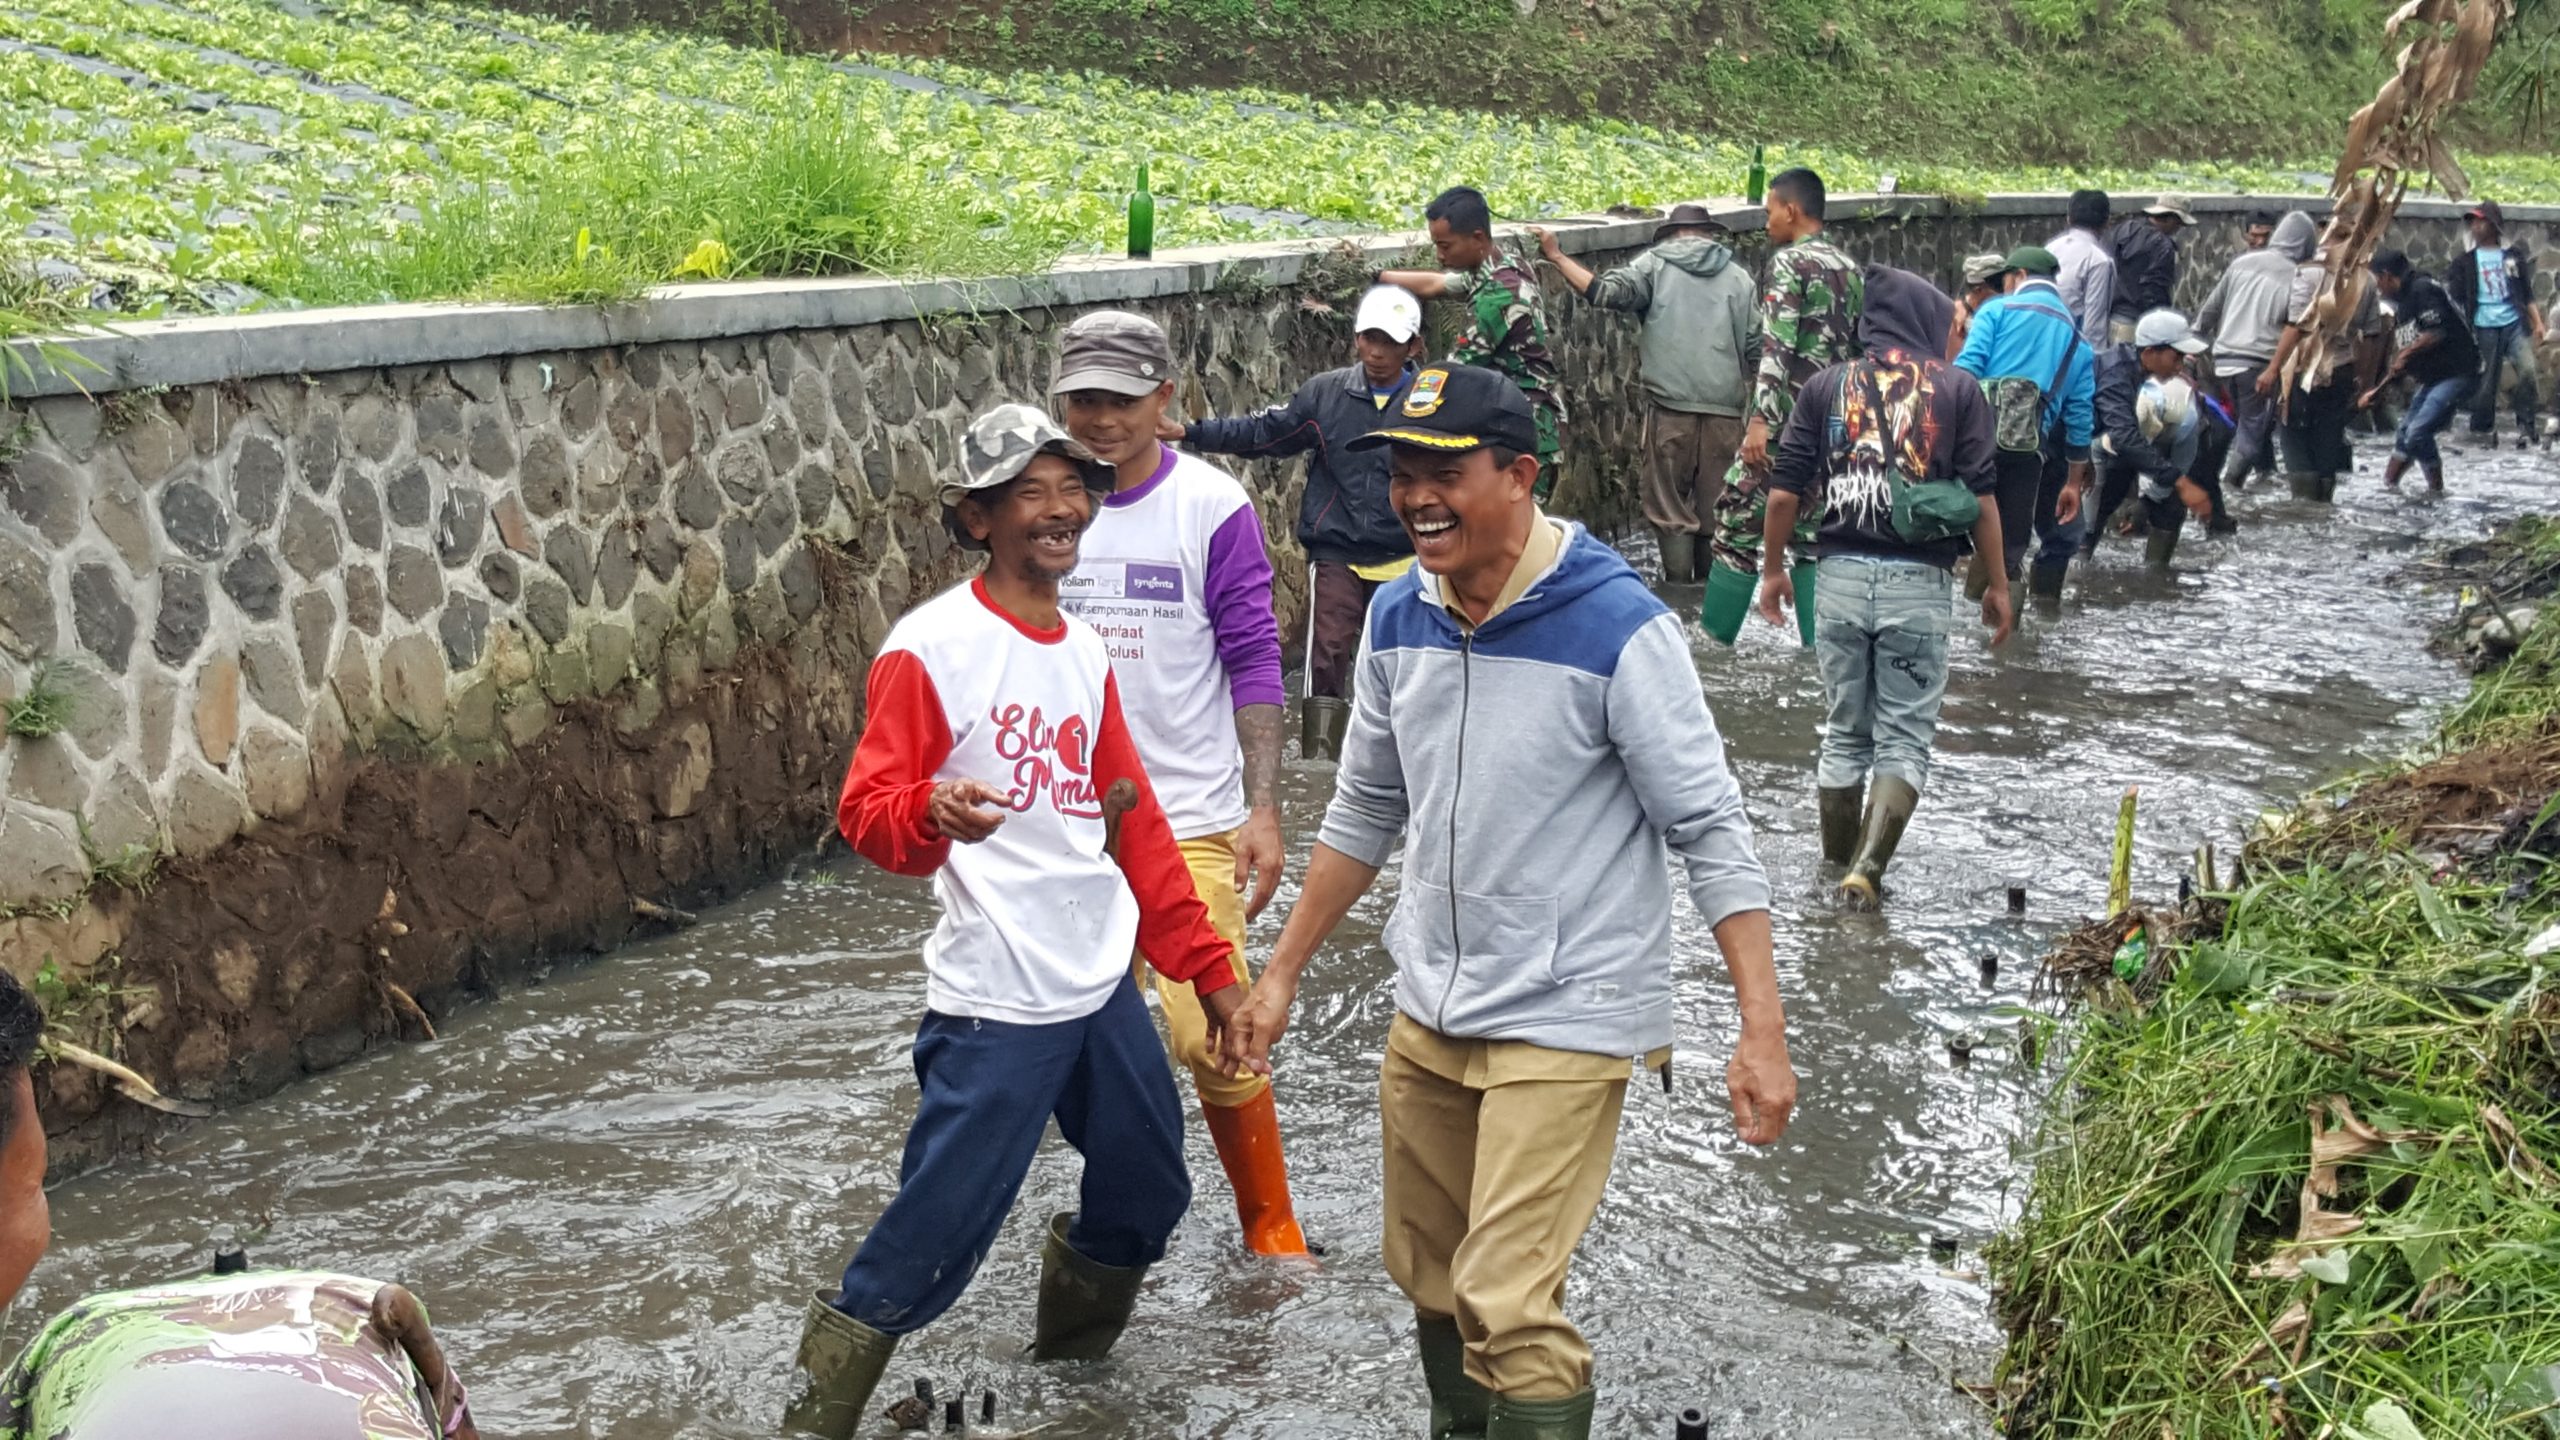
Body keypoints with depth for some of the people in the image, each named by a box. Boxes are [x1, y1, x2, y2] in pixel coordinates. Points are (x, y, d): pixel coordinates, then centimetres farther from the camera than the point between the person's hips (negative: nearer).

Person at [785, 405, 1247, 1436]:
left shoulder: (1086, 652, 11)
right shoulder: (932, 646, -11)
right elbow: (866, 809, -14)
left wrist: (1207, 964, 15)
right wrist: (935, 811, -36)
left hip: (1106, 987, 7)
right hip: (995, 1002, -7)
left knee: (1146, 1196, 17)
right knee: (933, 1238, -6)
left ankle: (1071, 1349, 44)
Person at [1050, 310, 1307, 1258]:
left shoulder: (1211, 505, -7)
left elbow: (1253, 663, -5)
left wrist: (1263, 809, -10)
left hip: (1191, 817, -4)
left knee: (1210, 1034, -7)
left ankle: (1272, 1230, 12)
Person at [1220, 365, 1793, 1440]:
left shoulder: (1619, 628, -18)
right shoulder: (1399, 618, 1)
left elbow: (1710, 833, -15)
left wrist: (1762, 1031, -20)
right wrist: (1282, 973, 15)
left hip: (1565, 1024, -6)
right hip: (1429, 1016, 6)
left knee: (1509, 1305, -13)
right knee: (1430, 1280, 18)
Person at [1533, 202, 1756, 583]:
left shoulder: (1655, 265, 4)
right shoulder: (1738, 277, 11)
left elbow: (1605, 292, -10)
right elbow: (1755, 347, 9)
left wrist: (1557, 257, -2)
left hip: (1671, 404, -2)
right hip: (1725, 409, 2)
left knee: (1670, 507, 3)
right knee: (1717, 509, 9)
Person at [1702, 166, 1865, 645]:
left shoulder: (1789, 263, -9)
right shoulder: (1851, 270, 15)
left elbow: (1776, 349, -18)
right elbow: (1860, 348, 17)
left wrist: (1760, 420, -22)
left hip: (1786, 423, -8)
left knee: (1738, 523, -2)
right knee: (1813, 530, 12)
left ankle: (1712, 634, -2)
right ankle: (1818, 638, 10)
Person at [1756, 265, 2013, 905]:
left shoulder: (1826, 387, 5)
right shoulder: (1958, 389, 2)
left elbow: (1784, 494, 2)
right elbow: (1982, 495, -2)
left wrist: (1772, 570, 14)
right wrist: (1997, 582, 7)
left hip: (1841, 575, 2)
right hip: (1919, 582, -2)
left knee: (1845, 732, 16)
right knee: (1905, 739, 6)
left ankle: (1837, 867, 24)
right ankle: (1867, 869, -8)